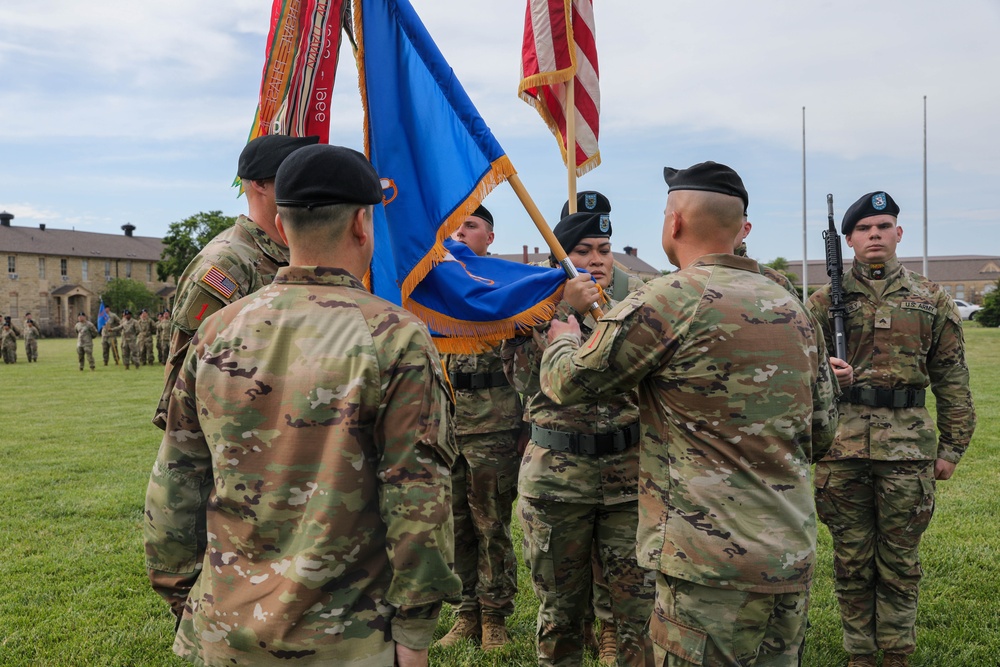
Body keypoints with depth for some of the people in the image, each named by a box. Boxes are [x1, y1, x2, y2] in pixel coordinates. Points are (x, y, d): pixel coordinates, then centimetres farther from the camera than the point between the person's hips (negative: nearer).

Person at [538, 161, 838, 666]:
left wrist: (563, 338, 17)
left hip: (713, 563, -8)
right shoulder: (793, 307, 9)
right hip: (793, 557, 8)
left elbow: (567, 382, -5)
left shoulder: (670, 299, -14)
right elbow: (822, 430, 16)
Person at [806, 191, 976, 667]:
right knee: (851, 560, 9)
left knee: (900, 561, 9)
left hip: (907, 445, 0)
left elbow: (952, 379, 8)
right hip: (841, 443, 0)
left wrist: (952, 446, 4)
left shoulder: (932, 300, 8)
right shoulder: (827, 299, 6)